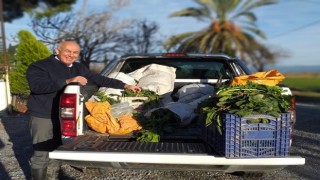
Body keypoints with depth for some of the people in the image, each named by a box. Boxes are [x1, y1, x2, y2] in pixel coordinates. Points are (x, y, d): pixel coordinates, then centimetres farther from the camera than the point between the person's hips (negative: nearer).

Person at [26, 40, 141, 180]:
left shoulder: (79, 68, 8)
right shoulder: (40, 66, -11)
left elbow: (99, 79, 9)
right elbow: (37, 85, -27)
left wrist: (125, 86, 4)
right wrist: (67, 81, -35)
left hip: (64, 118, 6)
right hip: (43, 117, -6)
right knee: (41, 155, 1)